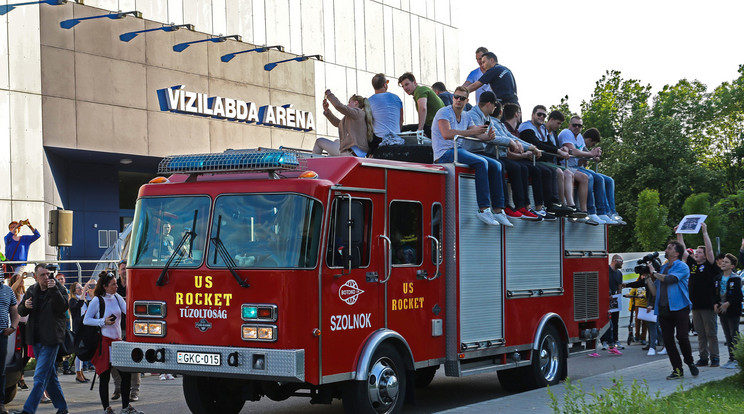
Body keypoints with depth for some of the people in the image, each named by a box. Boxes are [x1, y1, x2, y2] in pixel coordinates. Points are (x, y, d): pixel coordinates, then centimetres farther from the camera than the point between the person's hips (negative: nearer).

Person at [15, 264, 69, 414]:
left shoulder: (59, 289, -4)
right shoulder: (32, 291, 10)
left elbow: (63, 307, -19)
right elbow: (21, 312, 15)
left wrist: (54, 290, -27)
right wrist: (25, 306, -8)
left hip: (50, 339, -6)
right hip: (36, 339, 6)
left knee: (40, 376, -11)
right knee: (50, 374, 14)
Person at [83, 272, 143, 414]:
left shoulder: (117, 298, 10)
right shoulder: (97, 300, -7)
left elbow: (128, 311, 3)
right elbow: (86, 320, -5)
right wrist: (103, 321, -16)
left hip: (117, 340, 6)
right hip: (103, 341, -6)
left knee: (126, 373, 3)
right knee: (104, 376, 0)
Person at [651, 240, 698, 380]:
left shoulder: (682, 267, -2)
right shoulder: (663, 267, 19)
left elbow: (669, 279, -18)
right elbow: (655, 290, 18)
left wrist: (654, 273, -5)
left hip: (679, 308, -6)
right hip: (664, 309, 6)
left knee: (682, 337, -11)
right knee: (668, 340, 1)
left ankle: (690, 362, 13)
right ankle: (677, 370, 8)